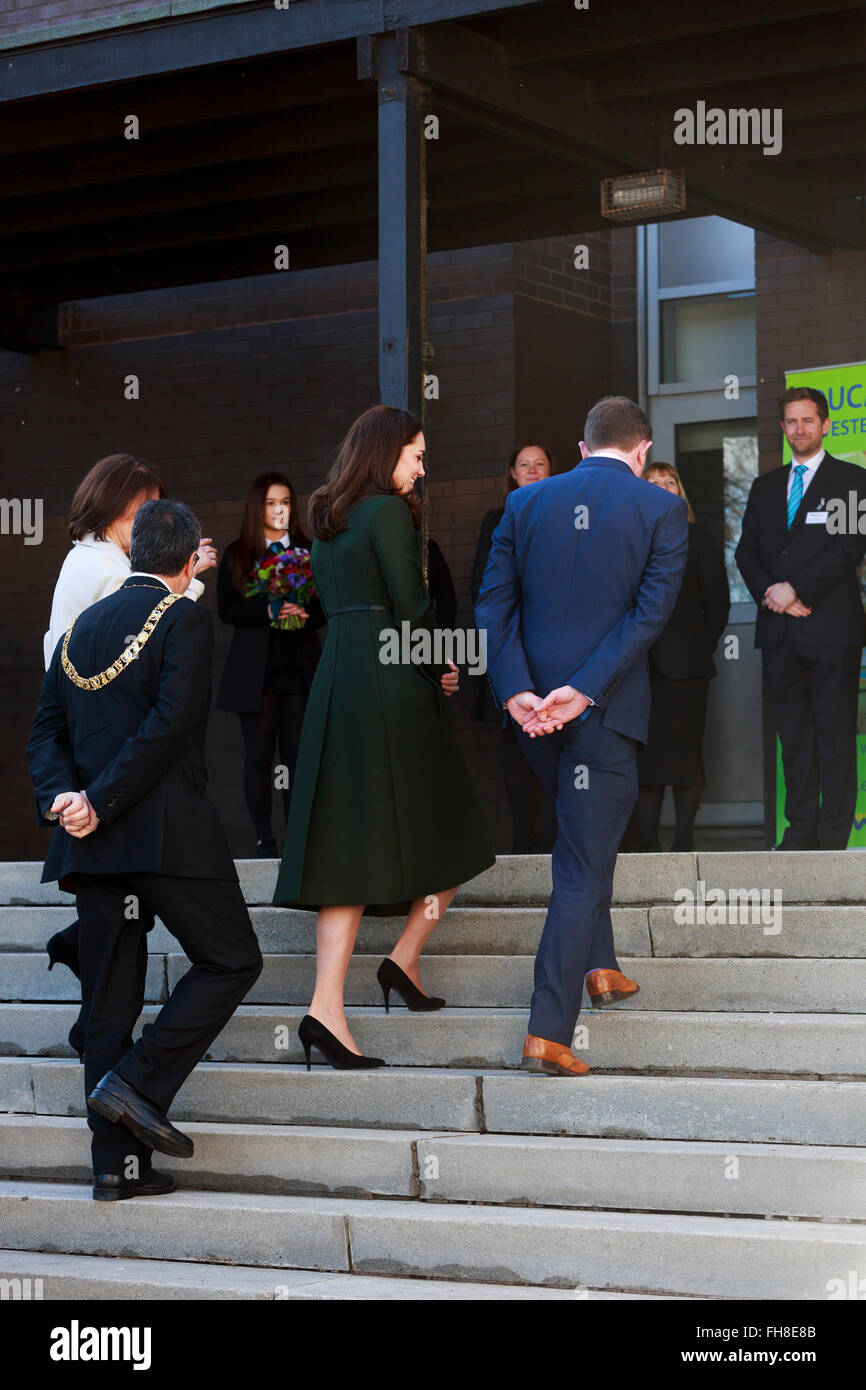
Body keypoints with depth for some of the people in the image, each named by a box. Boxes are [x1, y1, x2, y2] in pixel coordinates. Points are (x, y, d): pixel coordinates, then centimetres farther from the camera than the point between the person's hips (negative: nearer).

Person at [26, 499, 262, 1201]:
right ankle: (139, 1083, -8)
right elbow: (171, 722, -16)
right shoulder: (185, 617, -4)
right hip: (167, 828, -7)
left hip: (95, 843, 7)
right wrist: (102, 803, -14)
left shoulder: (82, 626, 17)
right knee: (232, 960, 6)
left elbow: (47, 731, 11)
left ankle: (117, 1162, 6)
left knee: (110, 997, 7)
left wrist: (64, 795, -4)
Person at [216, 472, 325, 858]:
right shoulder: (237, 555, 8)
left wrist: (305, 615, -13)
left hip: (299, 665, 1)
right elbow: (226, 609, -1)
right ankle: (264, 840, 2)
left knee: (298, 753, -1)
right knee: (259, 754, -2)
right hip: (254, 669, -1)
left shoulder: (307, 552, 11)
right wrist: (268, 611, -16)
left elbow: (325, 604, 9)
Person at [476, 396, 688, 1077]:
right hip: (605, 712, -4)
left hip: (531, 707, 4)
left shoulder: (525, 504, 6)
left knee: (588, 839, 27)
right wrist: (584, 690, -16)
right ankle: (549, 1032, -7)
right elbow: (651, 612, -12)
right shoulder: (662, 509, -3)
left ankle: (598, 967, 35)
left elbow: (494, 605, -1)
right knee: (584, 865, -2)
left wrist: (517, 690, -9)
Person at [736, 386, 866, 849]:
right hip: (779, 629, 5)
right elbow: (746, 550, 14)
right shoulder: (765, 487, 19)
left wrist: (796, 588, -12)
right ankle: (801, 829, 7)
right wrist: (771, 594, -4)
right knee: (793, 735, 4)